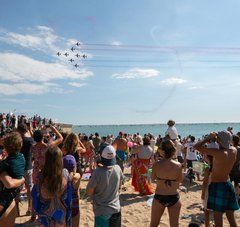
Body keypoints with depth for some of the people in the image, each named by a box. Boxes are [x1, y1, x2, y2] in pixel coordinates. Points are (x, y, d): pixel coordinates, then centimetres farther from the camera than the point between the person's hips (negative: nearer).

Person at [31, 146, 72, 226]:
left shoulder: (41, 176, -25)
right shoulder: (65, 174, -21)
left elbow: (34, 194, -9)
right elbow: (68, 198, -10)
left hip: (46, 216, 0)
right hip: (61, 215, 1)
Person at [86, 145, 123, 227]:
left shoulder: (98, 172, -26)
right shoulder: (118, 168, -13)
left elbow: (89, 192, -15)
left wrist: (92, 178, -4)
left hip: (102, 211, -3)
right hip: (116, 208, 3)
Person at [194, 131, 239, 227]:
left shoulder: (218, 153, -24)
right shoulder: (234, 151, -5)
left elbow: (196, 146, -24)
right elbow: (229, 145, 20)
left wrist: (206, 139, -9)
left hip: (217, 186, -7)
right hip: (228, 185, 7)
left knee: (218, 218, 7)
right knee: (231, 218, 18)